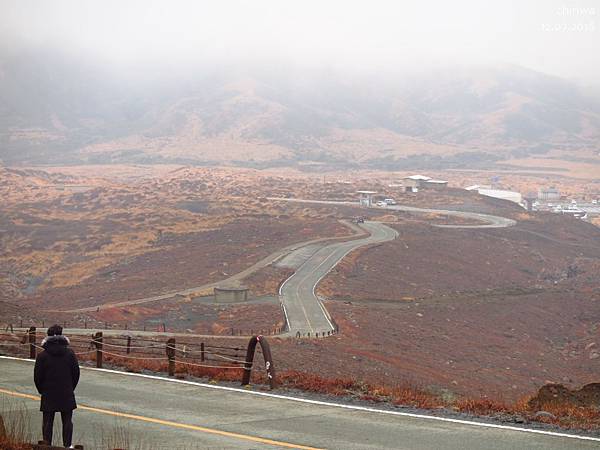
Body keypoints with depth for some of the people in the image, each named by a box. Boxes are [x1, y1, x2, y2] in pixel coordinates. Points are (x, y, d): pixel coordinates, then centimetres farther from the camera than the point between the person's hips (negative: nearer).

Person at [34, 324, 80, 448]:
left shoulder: (42, 356, -9)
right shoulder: (70, 354, -4)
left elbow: (37, 377, -5)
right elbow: (76, 373, 2)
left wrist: (42, 390, 11)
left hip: (48, 396, -1)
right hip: (66, 395, 1)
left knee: (47, 422, 7)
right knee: (67, 421, 10)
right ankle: (67, 445, 12)